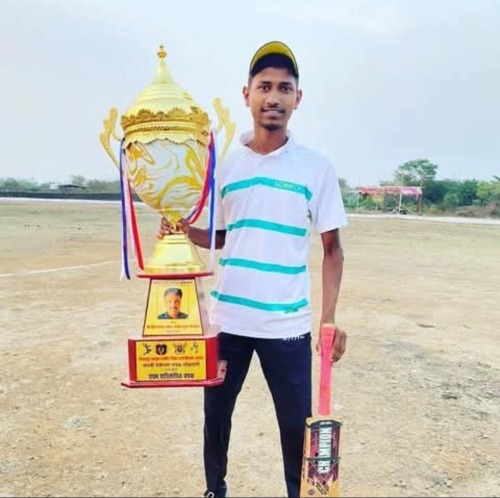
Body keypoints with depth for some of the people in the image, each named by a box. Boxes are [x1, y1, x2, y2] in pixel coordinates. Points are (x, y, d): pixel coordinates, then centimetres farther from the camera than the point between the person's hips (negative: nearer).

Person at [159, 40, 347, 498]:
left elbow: (332, 247, -1)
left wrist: (330, 318, -9)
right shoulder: (226, 165, 4)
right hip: (227, 318, 3)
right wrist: (183, 229, -8)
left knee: (298, 426, 9)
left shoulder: (316, 168, -3)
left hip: (288, 324, -2)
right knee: (216, 416, 17)